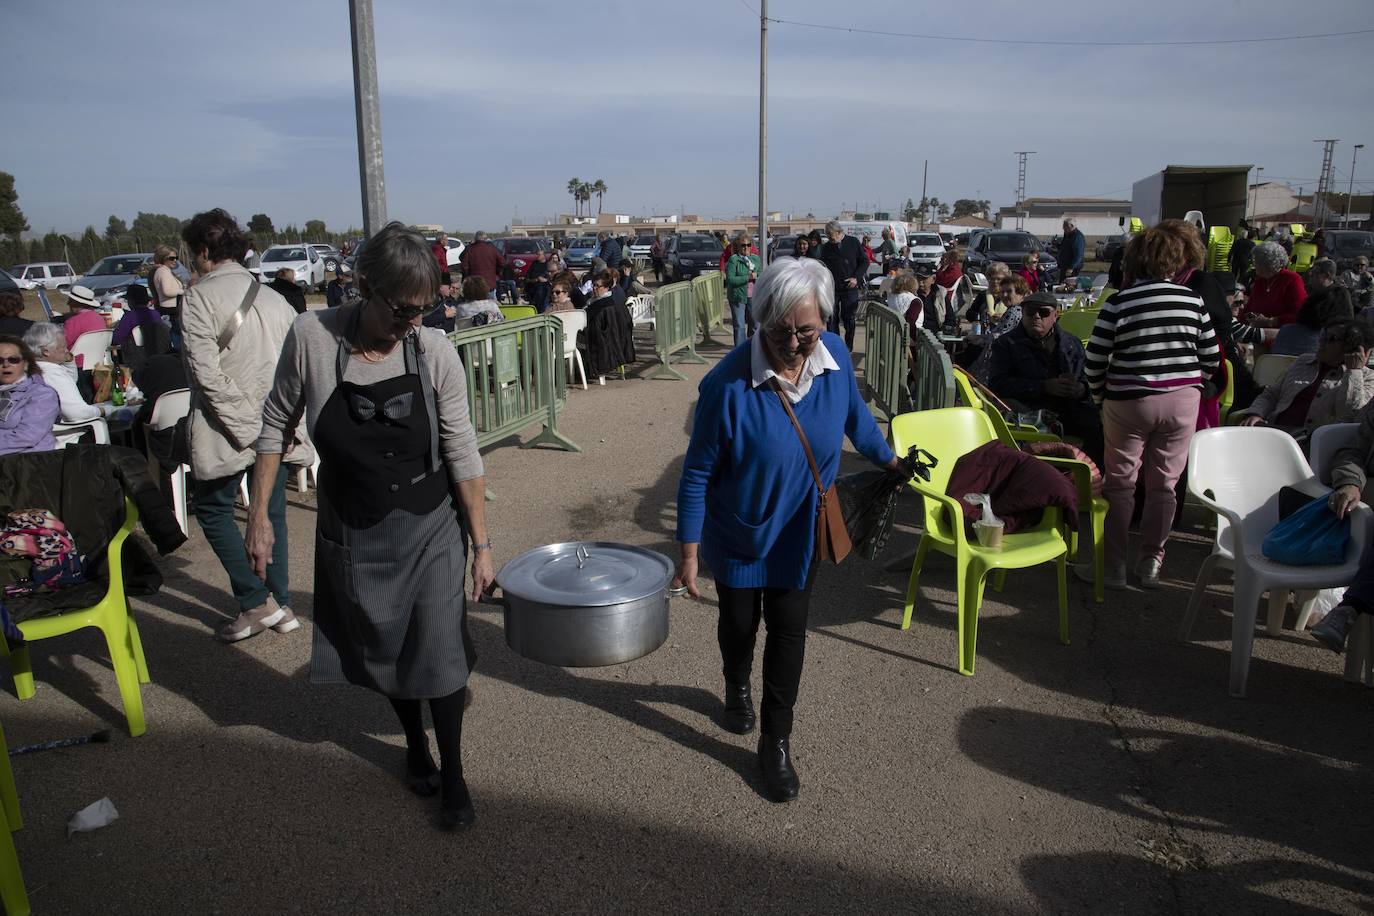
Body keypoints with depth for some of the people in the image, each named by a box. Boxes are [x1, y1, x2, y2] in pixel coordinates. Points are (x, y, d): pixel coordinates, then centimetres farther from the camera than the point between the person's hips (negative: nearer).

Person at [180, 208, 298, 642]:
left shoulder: (200, 296, -9)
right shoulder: (273, 298, 8)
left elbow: (206, 373, -17)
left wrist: (246, 428, -14)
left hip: (227, 431, -5)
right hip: (275, 427, 6)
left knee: (213, 508, 12)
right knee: (272, 513, 15)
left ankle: (256, 601, 8)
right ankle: (281, 605, 22)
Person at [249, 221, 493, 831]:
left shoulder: (434, 351, -16)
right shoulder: (311, 338, -16)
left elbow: (462, 454, -11)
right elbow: (277, 425, -2)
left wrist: (482, 544, -9)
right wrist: (259, 515, -2)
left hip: (429, 529, -1)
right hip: (352, 534, 1)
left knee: (438, 650, 1)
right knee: (383, 649, 16)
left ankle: (452, 775, 23)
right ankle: (414, 745, 43)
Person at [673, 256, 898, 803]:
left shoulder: (835, 356, -17)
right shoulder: (729, 384, -30)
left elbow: (855, 414, 7)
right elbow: (698, 472, -20)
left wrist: (889, 460, 21)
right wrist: (689, 553, -16)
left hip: (799, 530, 3)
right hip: (737, 531, -2)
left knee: (788, 629, 7)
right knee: (738, 621, 18)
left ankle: (776, 743, 26)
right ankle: (737, 689, 52)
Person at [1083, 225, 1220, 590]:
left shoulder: (1119, 303, -8)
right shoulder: (1193, 300, 1)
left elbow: (1094, 363, -8)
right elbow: (1211, 359, 6)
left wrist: (1101, 396, 9)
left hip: (1129, 403, -3)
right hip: (1183, 402, 3)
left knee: (1120, 485, 7)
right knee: (1164, 485, 11)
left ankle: (1113, 567, 12)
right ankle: (1151, 565, 20)